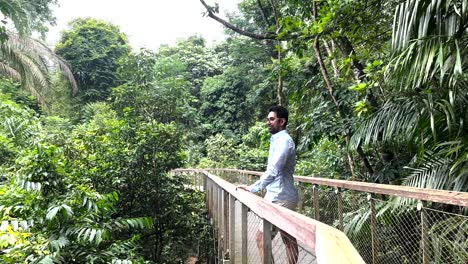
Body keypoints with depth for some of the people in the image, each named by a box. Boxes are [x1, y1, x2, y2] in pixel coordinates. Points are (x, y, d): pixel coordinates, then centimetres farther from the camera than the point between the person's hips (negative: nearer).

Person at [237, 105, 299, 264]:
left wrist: (252, 188, -20)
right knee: (289, 239, 16)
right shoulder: (278, 140, 16)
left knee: (261, 238, -5)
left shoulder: (283, 140, -16)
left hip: (280, 199, -10)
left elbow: (273, 171, -26)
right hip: (279, 196, 10)